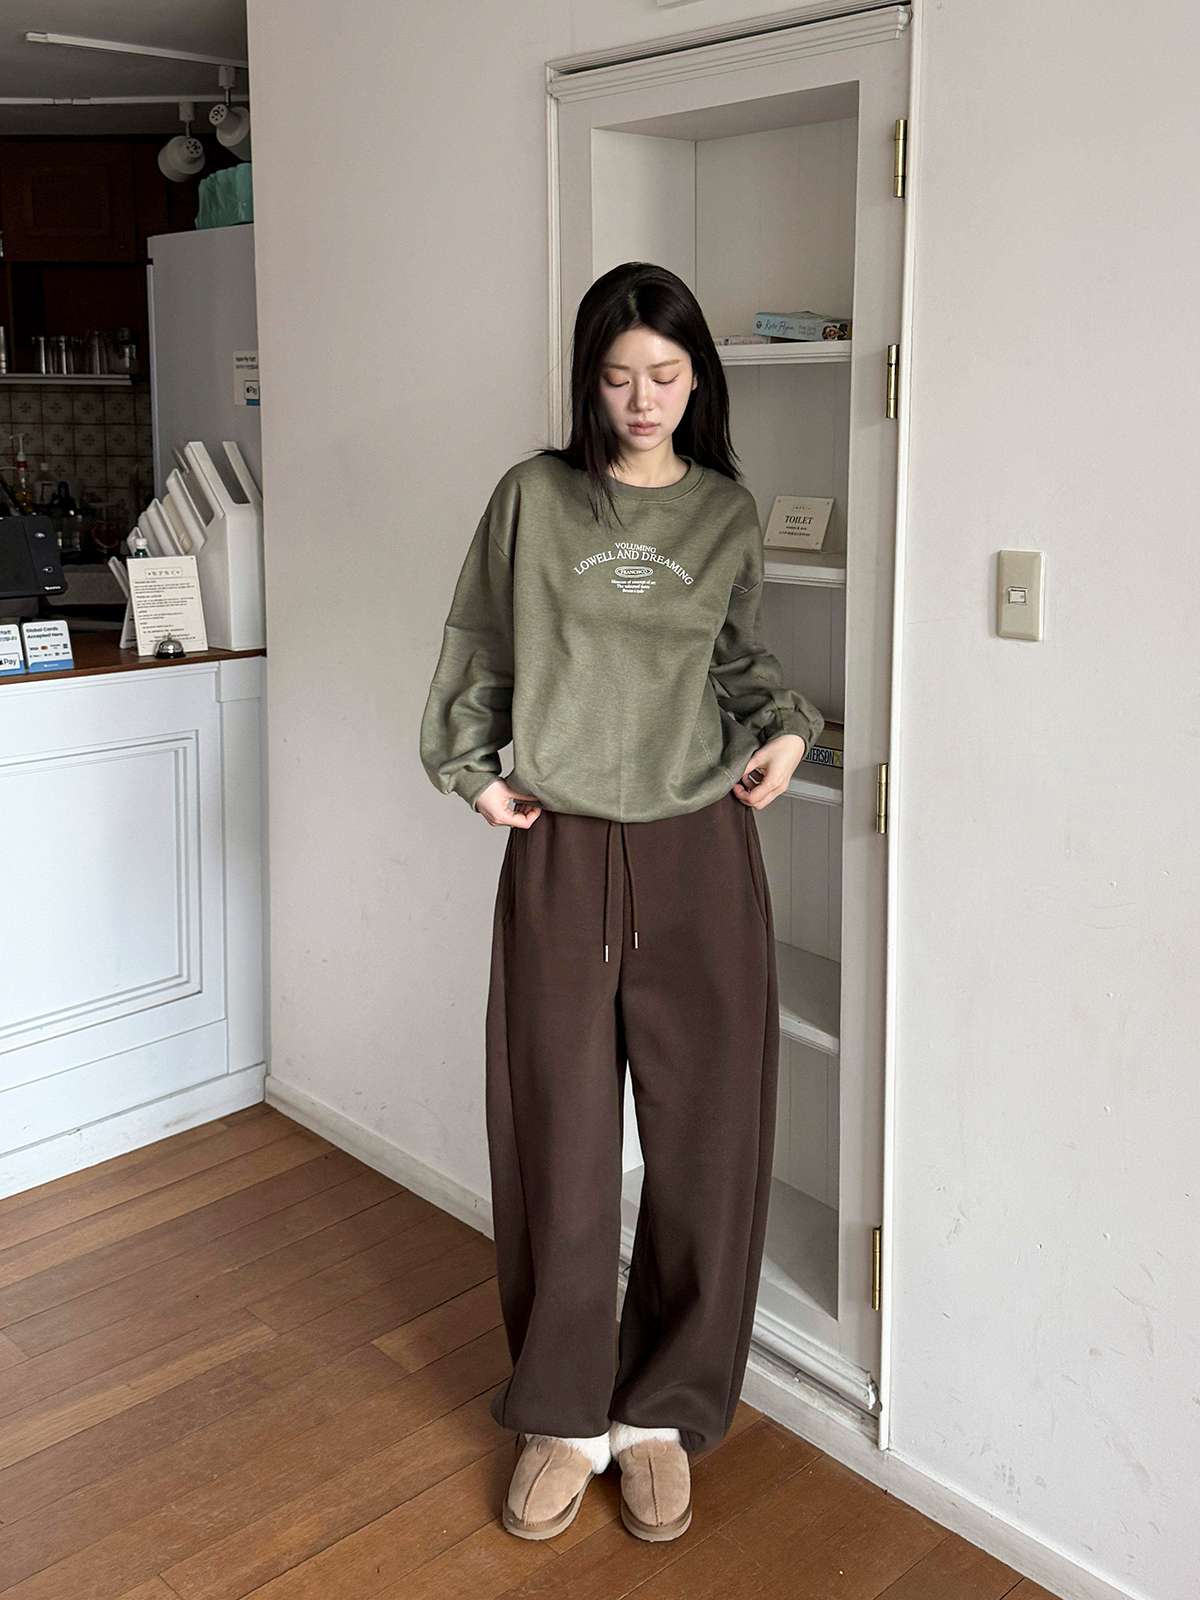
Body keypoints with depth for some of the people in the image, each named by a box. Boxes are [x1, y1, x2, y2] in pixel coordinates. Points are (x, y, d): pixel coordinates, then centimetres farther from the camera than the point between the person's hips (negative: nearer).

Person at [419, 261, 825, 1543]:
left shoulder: (728, 513, 6)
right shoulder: (533, 498, 2)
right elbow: (476, 651, 11)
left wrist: (786, 726, 1)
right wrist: (471, 771, 2)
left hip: (699, 852, 1)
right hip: (560, 854, -1)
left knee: (705, 1137, 4)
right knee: (558, 1138, 5)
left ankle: (663, 1410, 25)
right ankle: (563, 1415, 24)